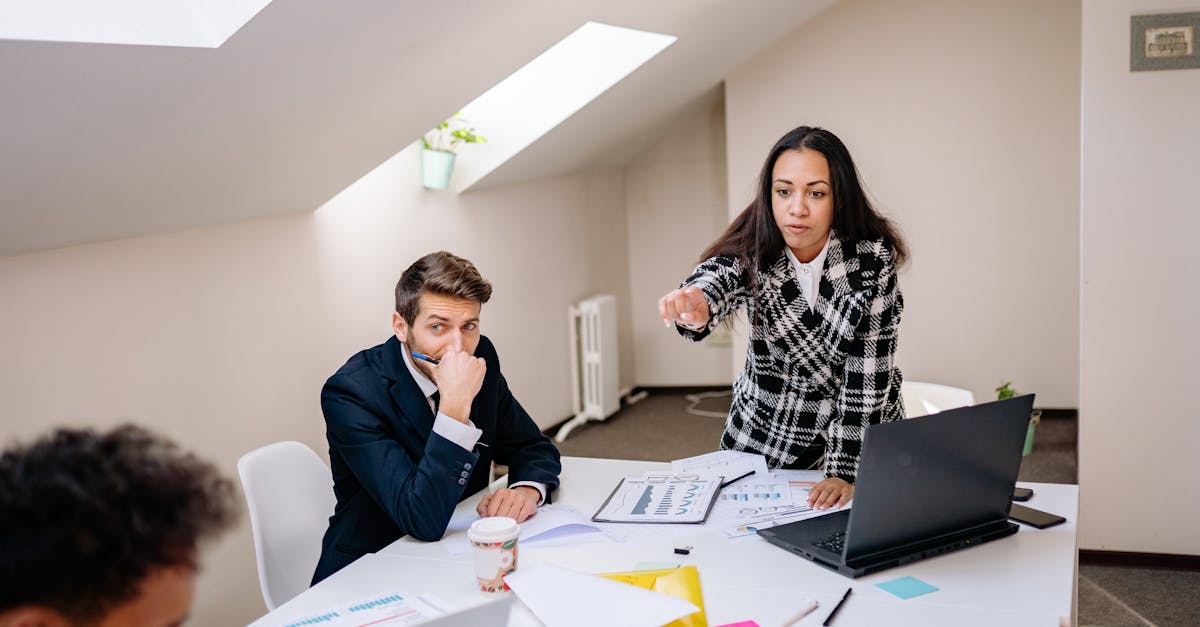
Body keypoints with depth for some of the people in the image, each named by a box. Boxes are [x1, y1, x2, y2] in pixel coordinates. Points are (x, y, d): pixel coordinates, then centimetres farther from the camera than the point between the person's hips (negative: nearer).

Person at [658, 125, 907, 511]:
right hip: (764, 431, 1)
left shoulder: (871, 258, -20)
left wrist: (844, 471, -23)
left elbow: (869, 369, -20)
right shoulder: (752, 252, -17)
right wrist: (694, 308, -64)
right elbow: (716, 278, -39)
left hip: (861, 429, -1)